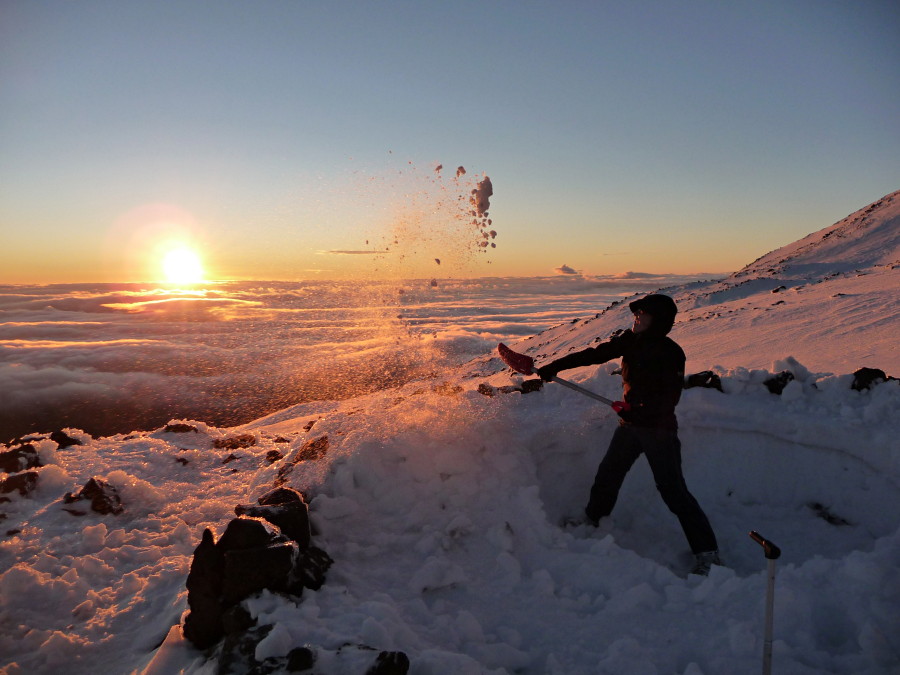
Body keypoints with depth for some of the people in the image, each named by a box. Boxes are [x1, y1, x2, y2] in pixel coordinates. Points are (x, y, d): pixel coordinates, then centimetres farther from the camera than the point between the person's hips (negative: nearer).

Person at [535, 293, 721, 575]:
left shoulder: (670, 353, -17)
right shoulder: (630, 340, 2)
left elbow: (671, 397, -19)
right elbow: (594, 354, 5)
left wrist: (643, 410, -30)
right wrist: (555, 366, 3)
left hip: (658, 428, -6)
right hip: (630, 425, 7)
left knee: (673, 491, -7)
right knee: (607, 475, 16)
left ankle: (707, 552, 3)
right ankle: (592, 520, 39)